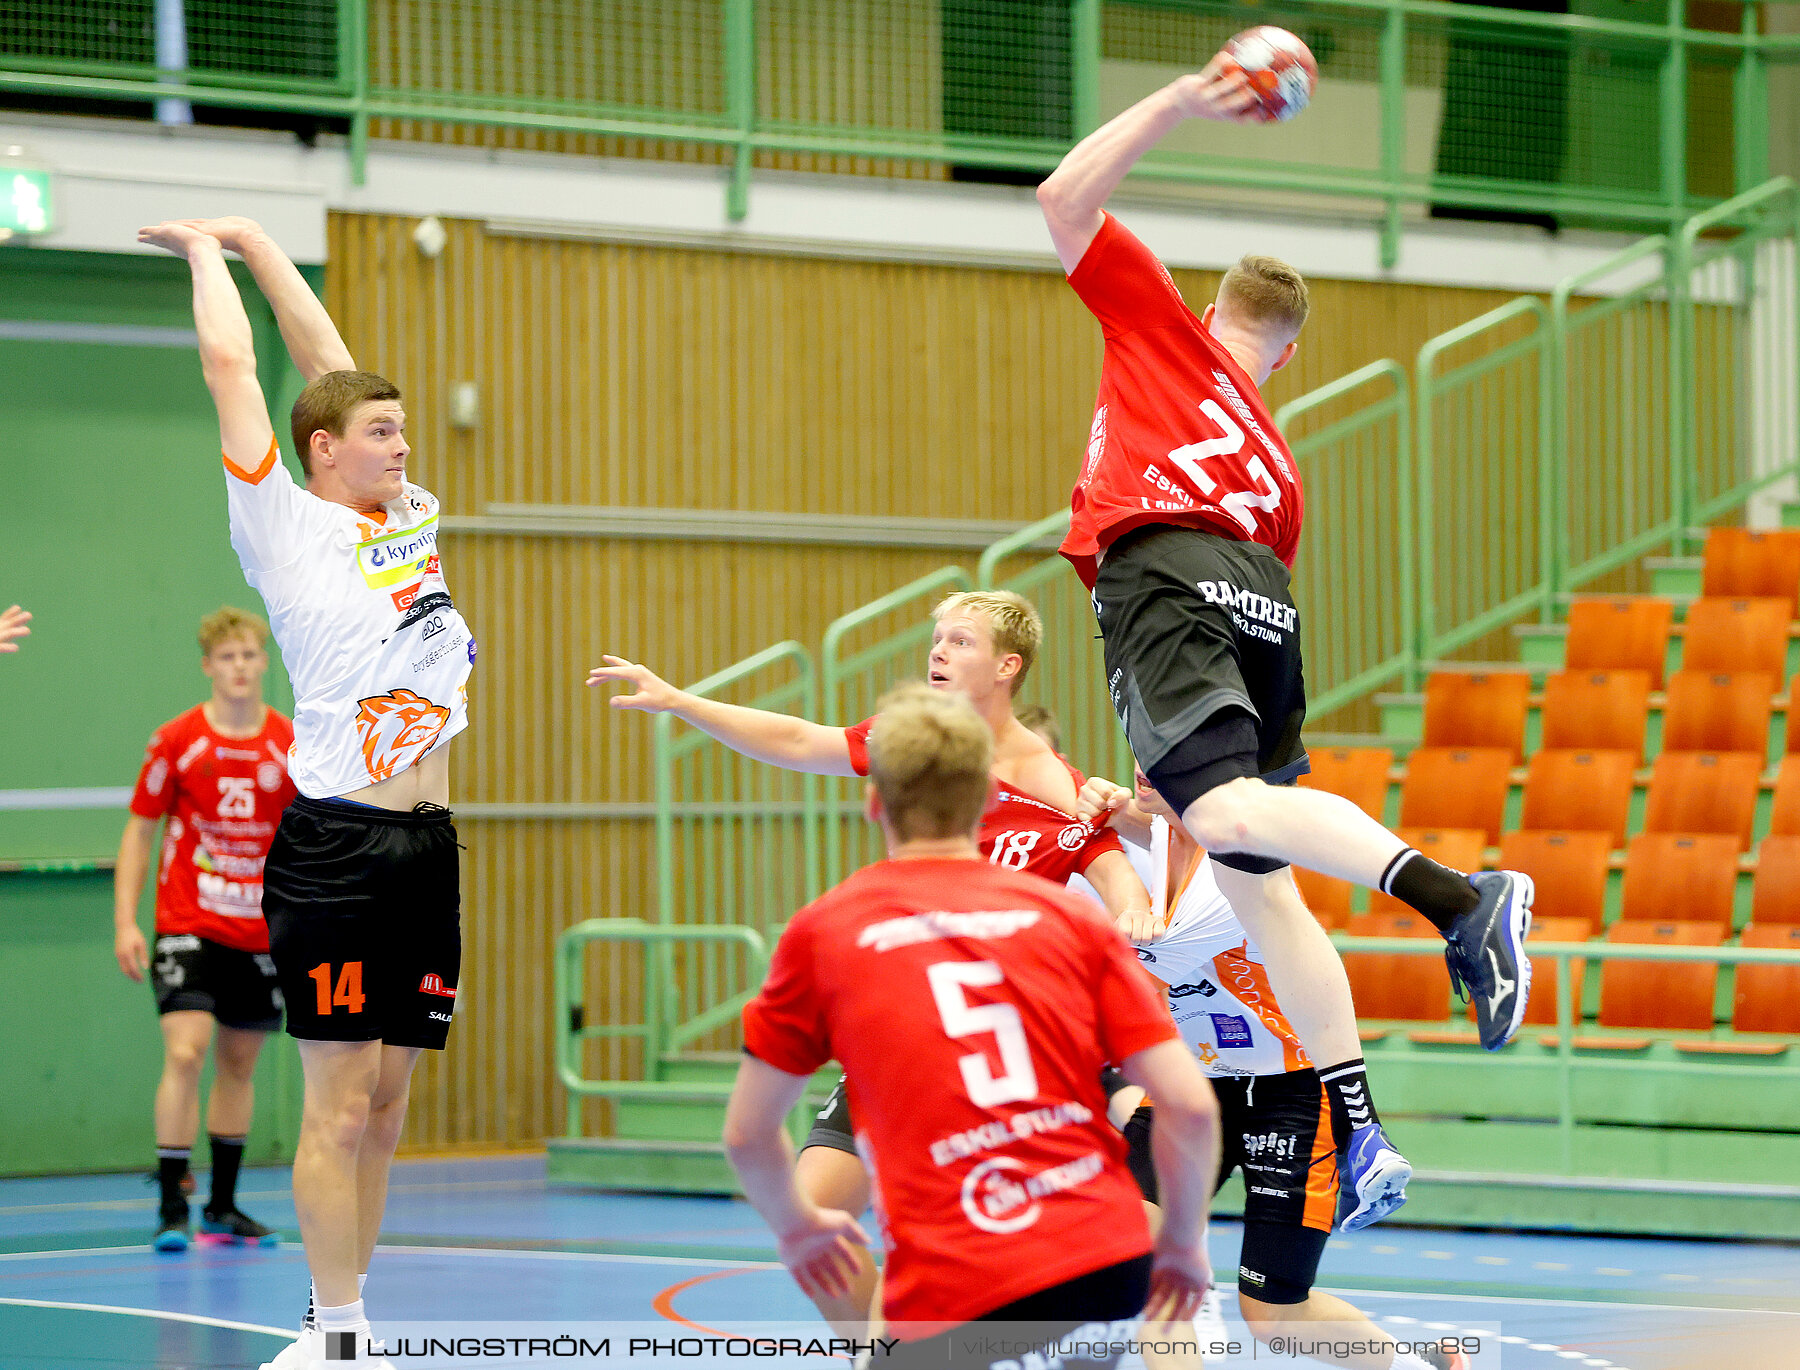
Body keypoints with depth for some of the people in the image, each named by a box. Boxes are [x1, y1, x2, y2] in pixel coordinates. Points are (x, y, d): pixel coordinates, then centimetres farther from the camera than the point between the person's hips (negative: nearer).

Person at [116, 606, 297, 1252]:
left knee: (238, 1063, 10)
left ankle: (222, 1208, 21)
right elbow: (140, 832, 2)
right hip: (187, 926, -3)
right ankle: (172, 1208, -12)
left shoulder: (292, 745, 1)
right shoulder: (175, 742, -4)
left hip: (259, 929, 3)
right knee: (184, 1053, -17)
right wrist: (125, 921, -5)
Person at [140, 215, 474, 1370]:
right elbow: (231, 365, 3)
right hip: (336, 843, -6)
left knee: (387, 1103, 8)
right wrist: (206, 249, 17)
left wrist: (255, 239, 29)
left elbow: (328, 361, 23)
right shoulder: (287, 526, 1)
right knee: (340, 1100, -5)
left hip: (428, 843, 6)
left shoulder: (408, 514, 16)